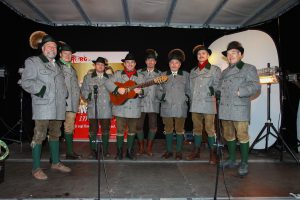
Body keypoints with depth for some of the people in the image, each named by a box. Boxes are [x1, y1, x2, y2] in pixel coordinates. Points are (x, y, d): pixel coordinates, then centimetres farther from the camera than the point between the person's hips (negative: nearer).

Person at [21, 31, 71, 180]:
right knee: (39, 136, -5)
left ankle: (56, 163, 26)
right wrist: (41, 90, -16)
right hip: (43, 106, -7)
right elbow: (26, 82, -7)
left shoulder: (57, 65, 21)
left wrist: (64, 94, 12)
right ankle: (36, 168, 4)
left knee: (55, 134, 14)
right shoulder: (33, 62, 2)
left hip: (58, 106, 7)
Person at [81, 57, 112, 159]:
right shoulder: (88, 77, 11)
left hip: (106, 108, 1)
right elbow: (84, 90, 5)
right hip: (93, 108, -1)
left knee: (106, 130, 5)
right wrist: (89, 96, -14)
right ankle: (93, 151, 12)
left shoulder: (110, 77, 14)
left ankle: (105, 150, 18)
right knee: (93, 130, 1)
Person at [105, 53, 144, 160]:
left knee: (132, 130, 9)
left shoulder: (140, 76, 9)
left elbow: (144, 91, 4)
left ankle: (130, 151, 23)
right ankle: (119, 152, 16)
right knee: (120, 130, 2)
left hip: (134, 108, 2)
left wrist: (140, 91, -20)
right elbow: (108, 83, -4)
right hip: (120, 108, -1)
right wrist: (118, 89, -19)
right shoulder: (118, 74, 6)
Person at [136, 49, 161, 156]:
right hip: (141, 102, 0)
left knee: (153, 126, -1)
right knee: (139, 125, 1)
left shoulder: (159, 74, 10)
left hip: (153, 103, 0)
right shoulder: (139, 72, 9)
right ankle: (141, 148, 17)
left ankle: (149, 148, 15)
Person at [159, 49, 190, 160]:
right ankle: (169, 151, 21)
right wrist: (162, 96, -5)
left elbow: (188, 90, 8)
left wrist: (186, 98, -5)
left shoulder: (185, 75, 8)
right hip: (167, 108, 1)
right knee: (168, 130, 9)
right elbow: (159, 90, 11)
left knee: (179, 130, 5)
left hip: (180, 108, -1)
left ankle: (179, 152, 17)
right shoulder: (163, 75, 10)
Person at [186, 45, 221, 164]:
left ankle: (212, 153, 7)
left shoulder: (215, 69, 5)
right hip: (195, 105, 5)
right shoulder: (193, 71, 18)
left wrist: (212, 91, -14)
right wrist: (192, 100, 11)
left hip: (208, 104, -4)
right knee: (197, 128, 11)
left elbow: (217, 86, 0)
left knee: (210, 129, -4)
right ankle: (196, 151, 21)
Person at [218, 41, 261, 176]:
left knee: (242, 136, -4)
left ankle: (244, 163, 9)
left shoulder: (249, 68, 3)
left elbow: (255, 86, -8)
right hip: (225, 110, 6)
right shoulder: (224, 72, 22)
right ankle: (232, 160, 26)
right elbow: (220, 87, 25)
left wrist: (240, 92, -18)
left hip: (239, 109, -6)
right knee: (228, 135, 12)